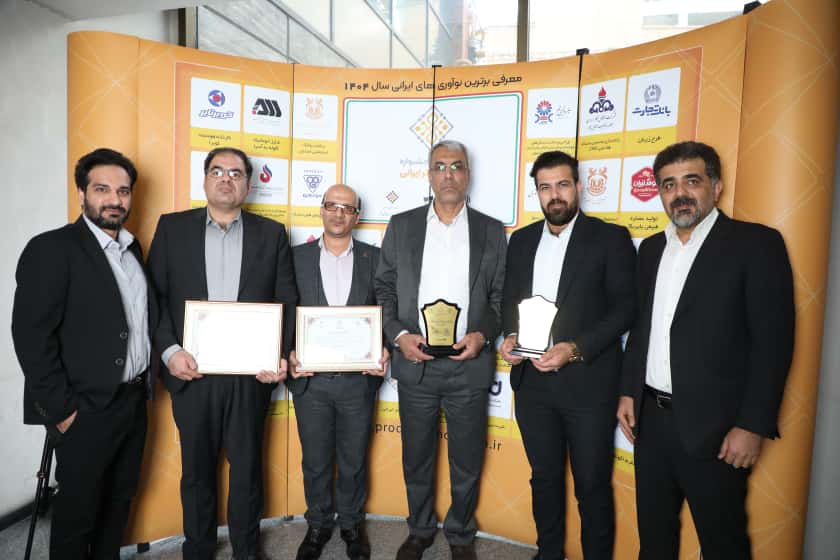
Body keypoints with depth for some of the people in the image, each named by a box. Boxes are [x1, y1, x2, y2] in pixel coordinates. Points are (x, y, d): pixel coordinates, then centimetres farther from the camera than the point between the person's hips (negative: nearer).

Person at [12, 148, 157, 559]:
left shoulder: (132, 248, 9)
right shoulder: (51, 249, -12)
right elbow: (30, 335, -16)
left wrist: (149, 377, 7)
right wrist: (61, 409, -16)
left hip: (133, 400, 6)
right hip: (87, 409, -6)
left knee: (119, 500, 20)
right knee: (77, 510, 12)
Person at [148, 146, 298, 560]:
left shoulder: (271, 233, 4)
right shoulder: (172, 227, 4)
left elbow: (287, 301, 2)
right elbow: (154, 297, 2)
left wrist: (281, 355, -9)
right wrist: (169, 351, -11)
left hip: (252, 373, 0)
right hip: (191, 371, 0)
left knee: (247, 467, 12)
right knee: (196, 469, 16)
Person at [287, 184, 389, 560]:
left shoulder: (374, 258, 2)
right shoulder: (297, 257, 1)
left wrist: (383, 350, -13)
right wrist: (289, 354, -13)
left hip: (358, 378, 0)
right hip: (310, 378, 0)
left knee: (354, 460, 16)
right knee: (315, 461, 17)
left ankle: (351, 523, 39)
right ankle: (318, 525, 39)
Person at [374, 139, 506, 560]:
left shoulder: (491, 230, 4)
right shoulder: (402, 226, 4)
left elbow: (501, 296, 5)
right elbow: (384, 290, 5)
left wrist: (484, 335, -11)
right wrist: (398, 334, -9)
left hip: (470, 364, 0)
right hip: (415, 363, 1)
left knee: (467, 461, 13)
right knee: (416, 458, 16)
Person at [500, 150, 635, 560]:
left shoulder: (610, 238, -4)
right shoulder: (521, 240, 10)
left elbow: (625, 306, -8)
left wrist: (576, 349, -19)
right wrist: (510, 335, -7)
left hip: (588, 382, -4)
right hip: (532, 379, 4)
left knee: (592, 485, 10)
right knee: (544, 477, 19)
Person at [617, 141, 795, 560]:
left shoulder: (755, 243, -8)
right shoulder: (652, 248, 10)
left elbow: (773, 341, -12)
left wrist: (753, 425, -15)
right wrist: (628, 391, 9)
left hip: (713, 426, -5)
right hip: (651, 418, 5)